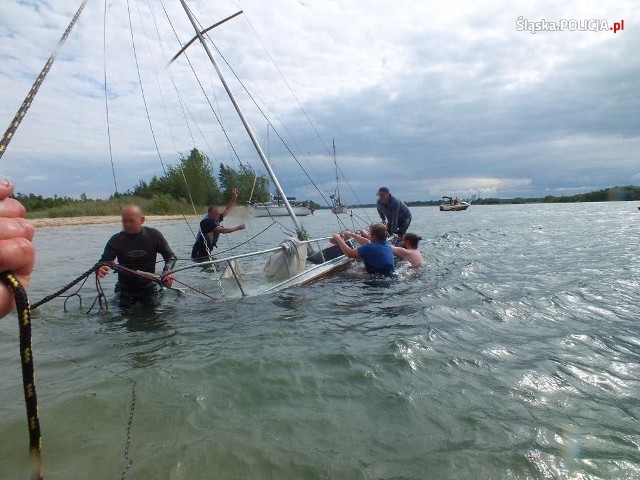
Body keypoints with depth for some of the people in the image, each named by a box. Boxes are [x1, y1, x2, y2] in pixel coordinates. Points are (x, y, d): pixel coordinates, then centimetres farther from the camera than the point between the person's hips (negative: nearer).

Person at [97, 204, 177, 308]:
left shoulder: (154, 236, -13)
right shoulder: (116, 240, -13)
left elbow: (171, 256, -7)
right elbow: (103, 262, -15)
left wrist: (167, 271, -26)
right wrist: (99, 269, -39)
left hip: (148, 288, 0)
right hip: (125, 288, 0)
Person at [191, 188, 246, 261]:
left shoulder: (215, 219, 7)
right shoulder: (207, 222, -19)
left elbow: (227, 210, 15)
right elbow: (223, 230, -25)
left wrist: (234, 198, 10)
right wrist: (238, 227, -16)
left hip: (205, 254, 9)